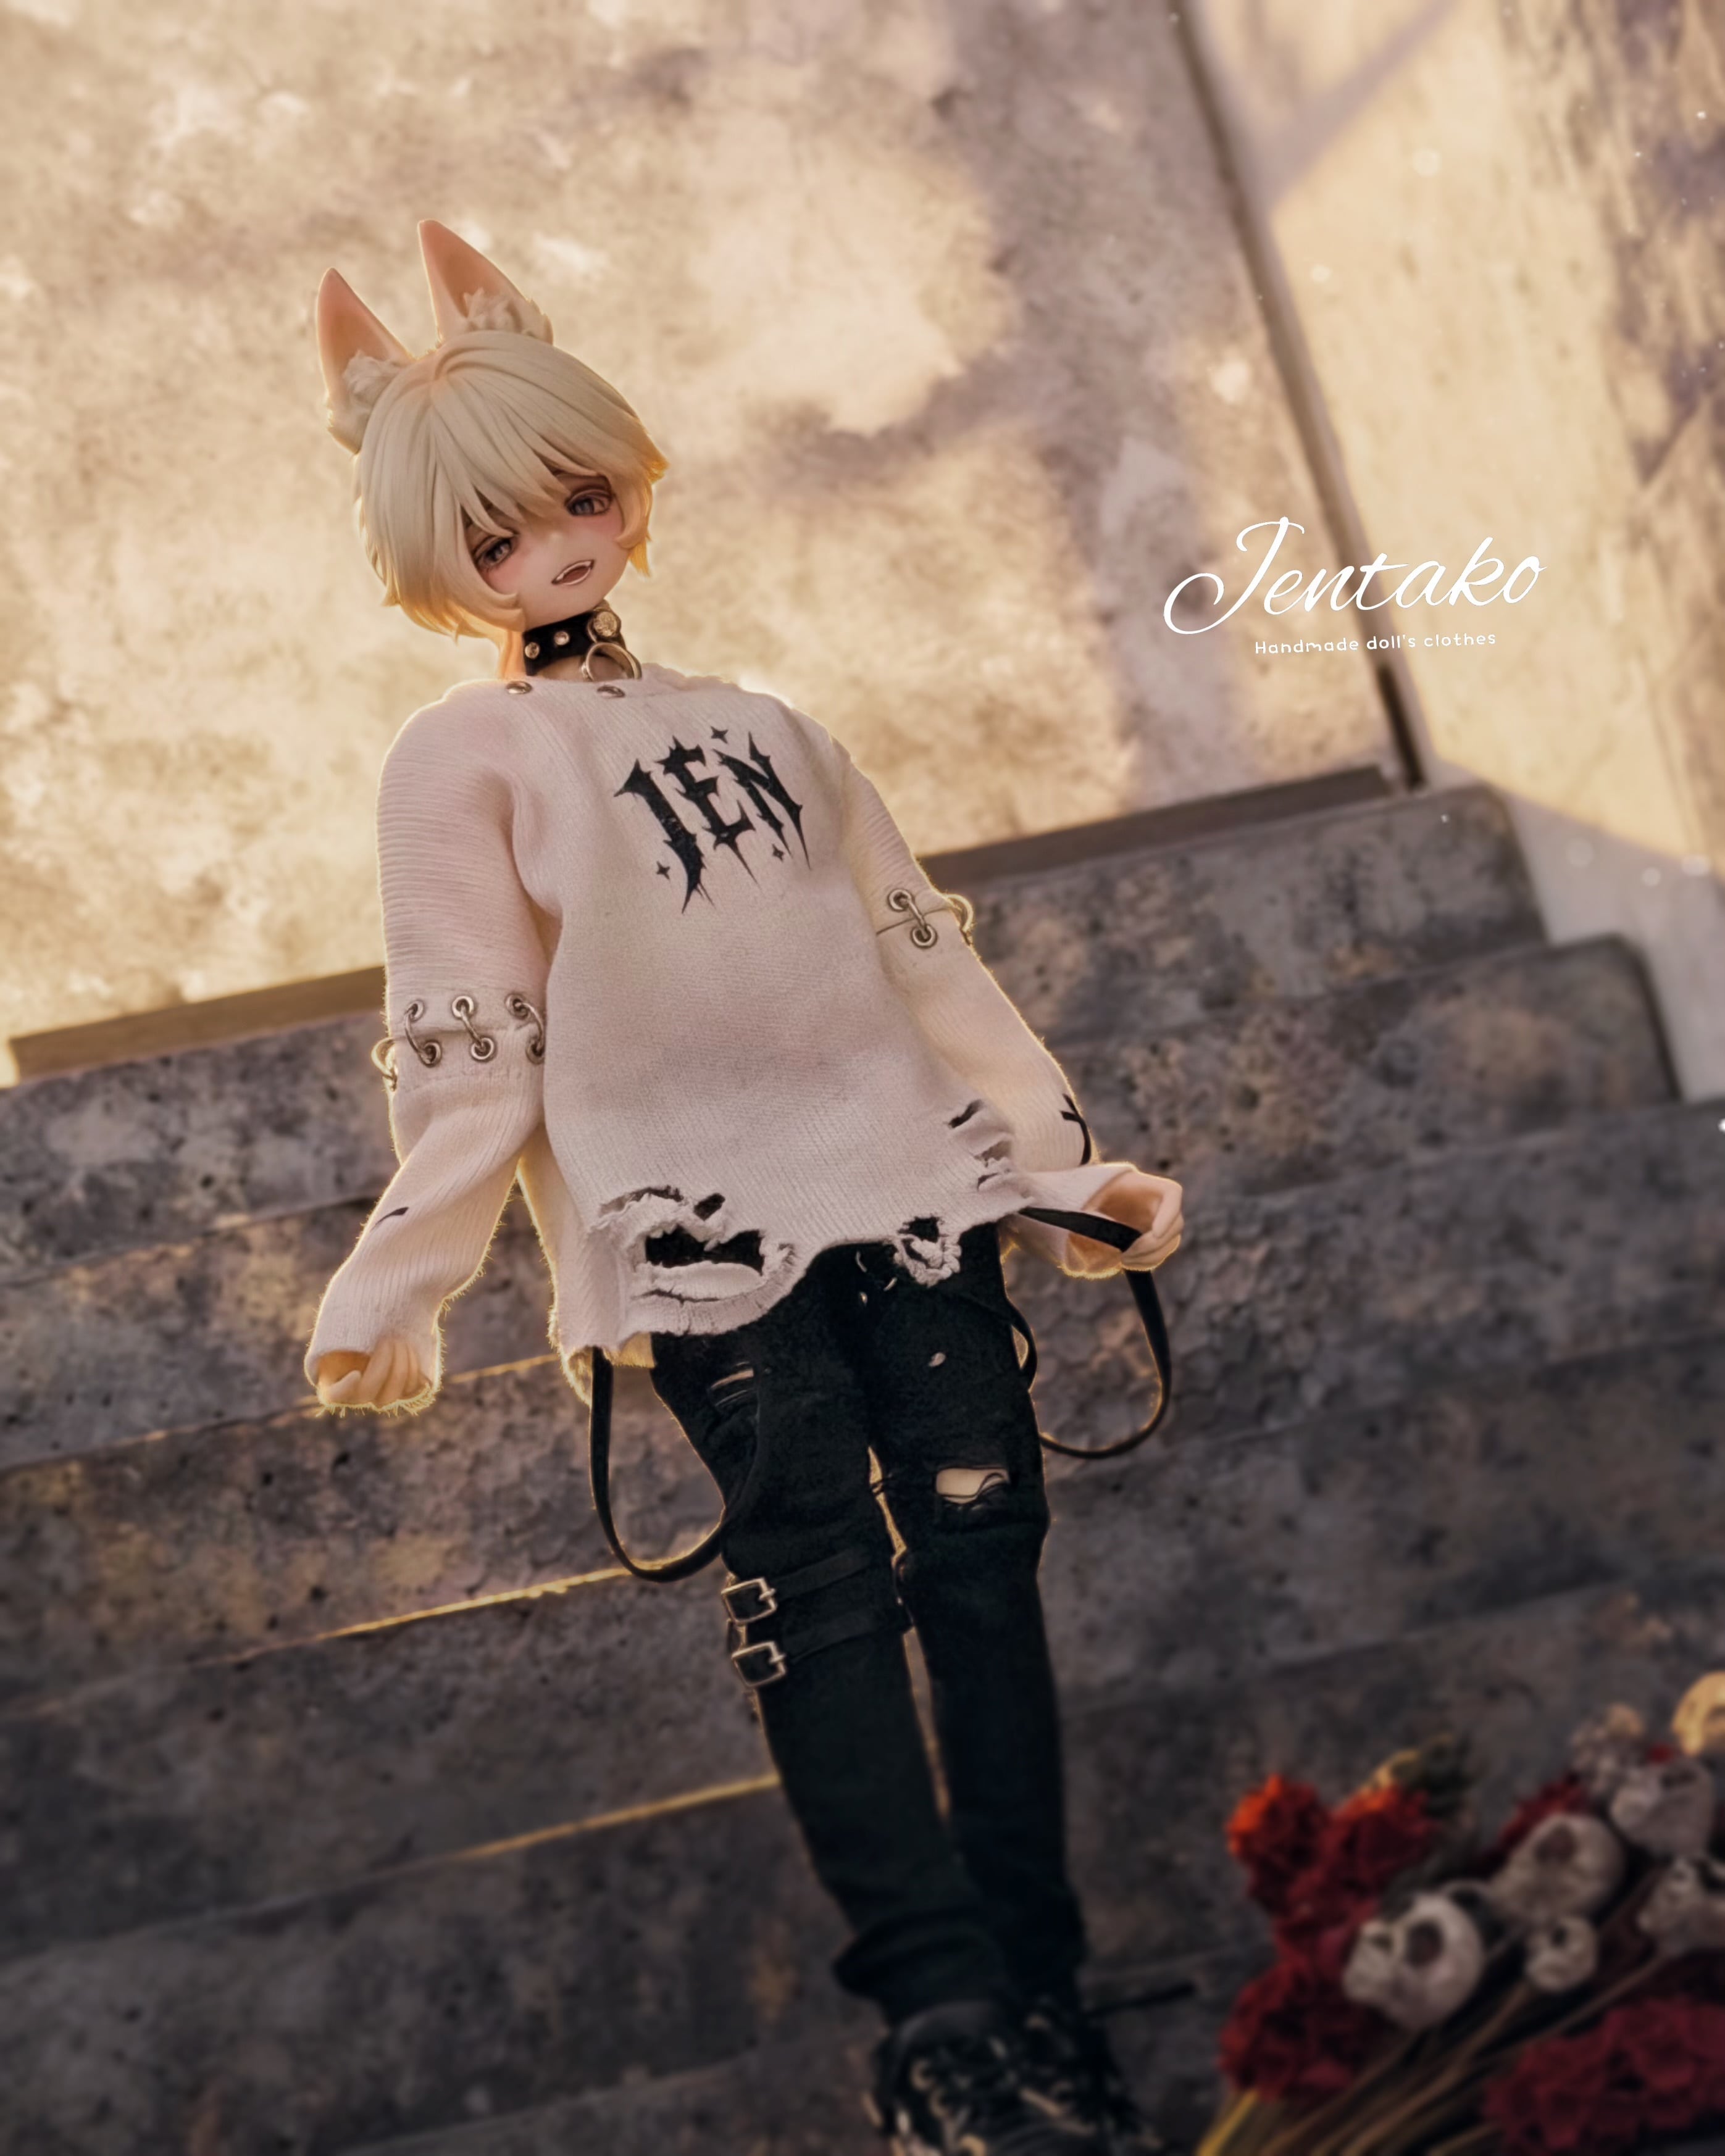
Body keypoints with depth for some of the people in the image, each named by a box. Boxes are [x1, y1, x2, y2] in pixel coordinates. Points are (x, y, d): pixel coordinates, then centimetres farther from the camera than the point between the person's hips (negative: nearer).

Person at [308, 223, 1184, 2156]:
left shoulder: (762, 725, 22)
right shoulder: (464, 758, 7)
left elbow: (924, 951, 21)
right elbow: (465, 1045, 0)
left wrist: (1067, 1158, 18)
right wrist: (394, 1290, -7)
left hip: (908, 1182, 5)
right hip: (700, 1233, -4)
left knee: (980, 1551, -2)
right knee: (820, 1593, -11)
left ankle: (1035, 1988, 6)